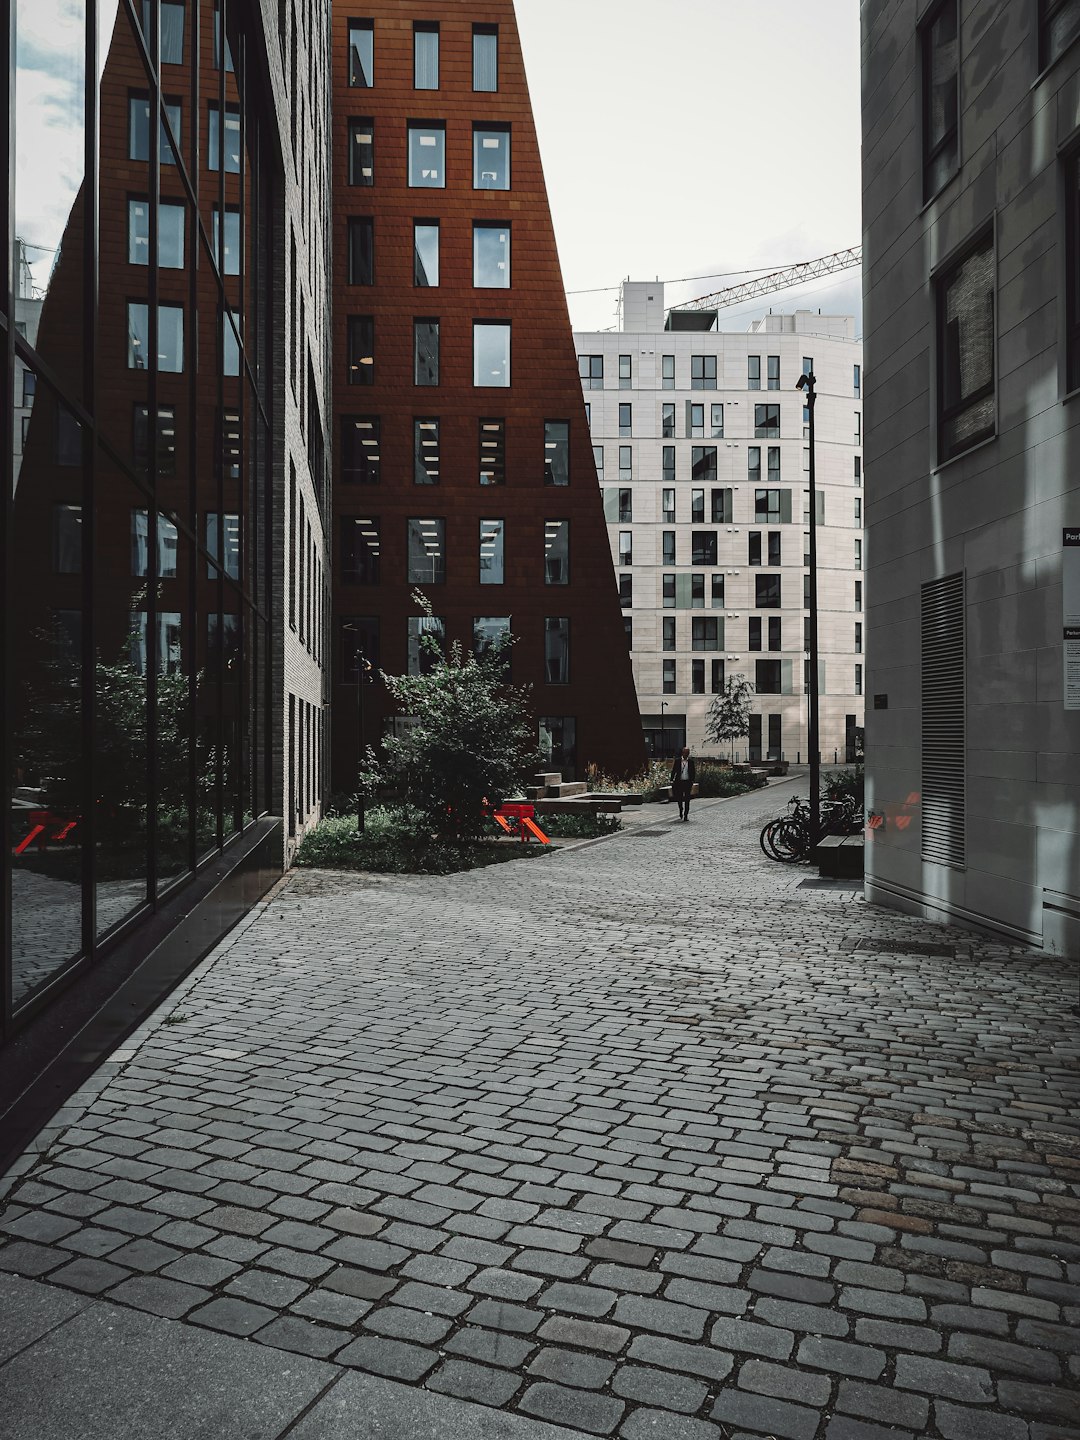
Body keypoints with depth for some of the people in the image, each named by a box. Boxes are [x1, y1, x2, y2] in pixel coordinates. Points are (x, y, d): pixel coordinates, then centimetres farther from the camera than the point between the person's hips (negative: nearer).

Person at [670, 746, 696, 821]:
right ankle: (681, 812, 30)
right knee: (679, 798, 6)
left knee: (687, 799, -1)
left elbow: (693, 773, 6)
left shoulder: (691, 762, 3)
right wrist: (672, 780, -2)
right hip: (679, 782, 0)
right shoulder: (677, 761, 3)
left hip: (687, 782, 0)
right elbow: (673, 771, 5)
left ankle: (686, 815, 4)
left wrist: (692, 782, -3)